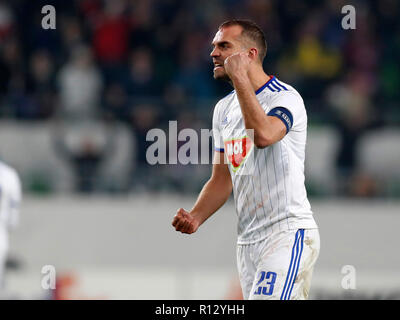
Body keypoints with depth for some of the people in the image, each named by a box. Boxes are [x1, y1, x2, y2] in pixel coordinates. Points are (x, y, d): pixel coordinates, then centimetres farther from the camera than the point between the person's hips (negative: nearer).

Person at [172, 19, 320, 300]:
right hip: (248, 242, 8)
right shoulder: (224, 108, 16)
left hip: (288, 235, -8)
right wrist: (195, 217, 1)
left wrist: (239, 77, -23)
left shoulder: (284, 97, -9)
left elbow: (263, 135, -32)